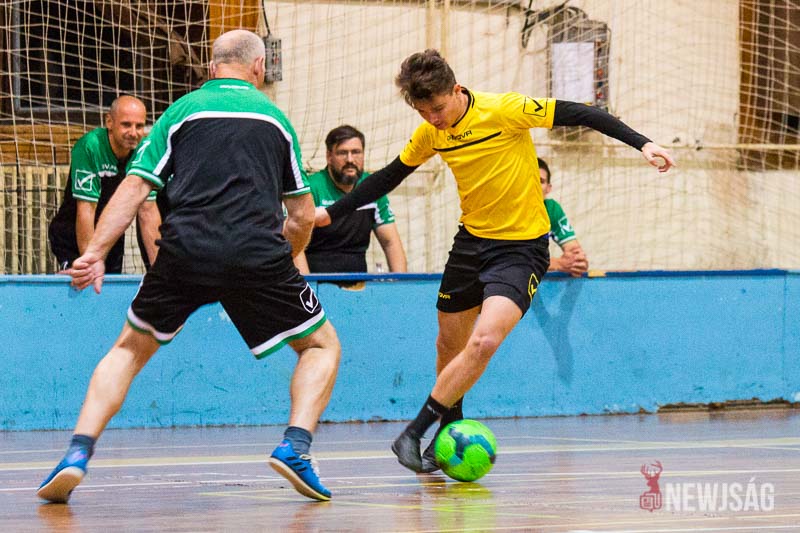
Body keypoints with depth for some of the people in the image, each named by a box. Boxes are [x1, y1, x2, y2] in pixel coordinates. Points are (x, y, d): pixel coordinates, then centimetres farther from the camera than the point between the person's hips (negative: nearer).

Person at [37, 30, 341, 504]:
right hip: (258, 256, -1)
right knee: (322, 345, 18)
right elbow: (303, 216, 20)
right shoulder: (275, 118, 18)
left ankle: (79, 452, 1)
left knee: (130, 349, 20)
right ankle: (296, 445, -5)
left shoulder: (183, 110, 16)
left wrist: (96, 252, 2)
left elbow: (134, 187, 5)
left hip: (185, 251, 1)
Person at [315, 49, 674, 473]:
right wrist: (333, 213, 14)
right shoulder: (430, 134, -2)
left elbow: (579, 115, -15)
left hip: (521, 249, -6)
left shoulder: (505, 110, -20)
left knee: (484, 342, -23)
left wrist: (641, 143, -19)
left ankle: (414, 433, -16)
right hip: (471, 242, 6)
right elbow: (389, 177, 14)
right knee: (449, 346, 13)